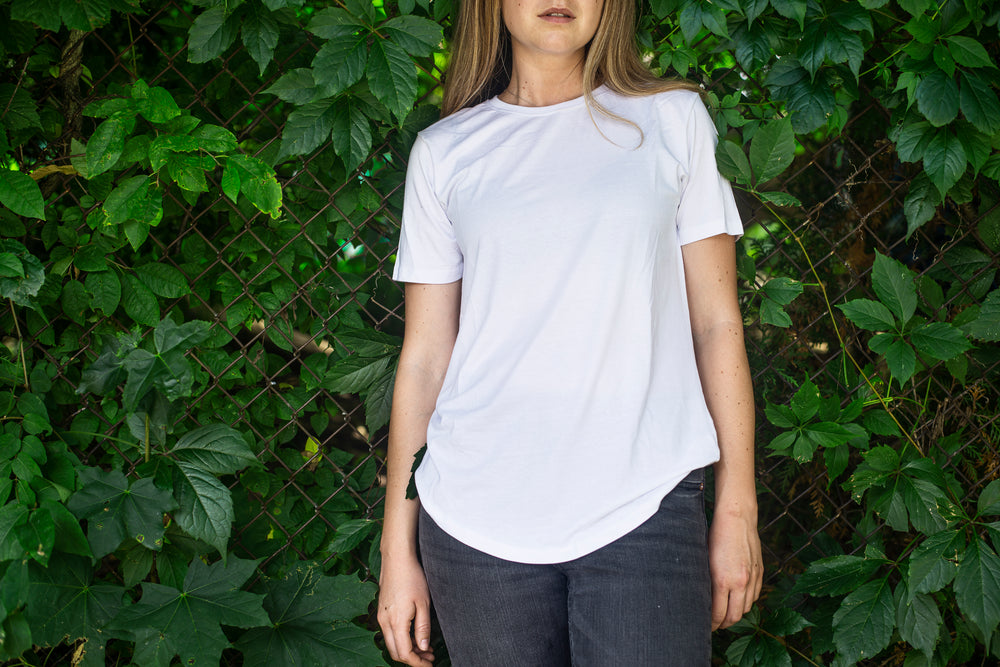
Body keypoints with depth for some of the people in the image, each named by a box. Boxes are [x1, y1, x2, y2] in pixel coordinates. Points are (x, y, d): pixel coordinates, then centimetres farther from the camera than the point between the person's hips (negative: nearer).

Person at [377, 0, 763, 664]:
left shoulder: (673, 119, 7)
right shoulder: (444, 151, 8)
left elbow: (716, 323, 7)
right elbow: (424, 356, 8)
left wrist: (738, 511, 3)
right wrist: (398, 547, 8)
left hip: (643, 510, 0)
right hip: (475, 523, 1)